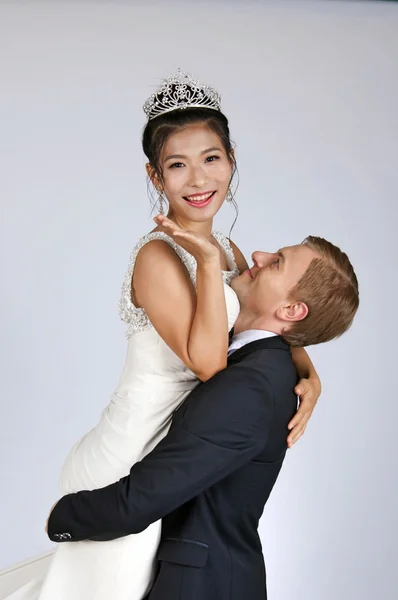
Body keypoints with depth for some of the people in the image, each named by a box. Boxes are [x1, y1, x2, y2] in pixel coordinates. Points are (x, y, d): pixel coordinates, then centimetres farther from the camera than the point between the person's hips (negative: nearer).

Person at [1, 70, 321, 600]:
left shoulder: (228, 251, 5)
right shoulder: (158, 256, -21)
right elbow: (208, 361, -26)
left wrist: (309, 376, -5)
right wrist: (207, 262, -28)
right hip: (131, 462, -8)